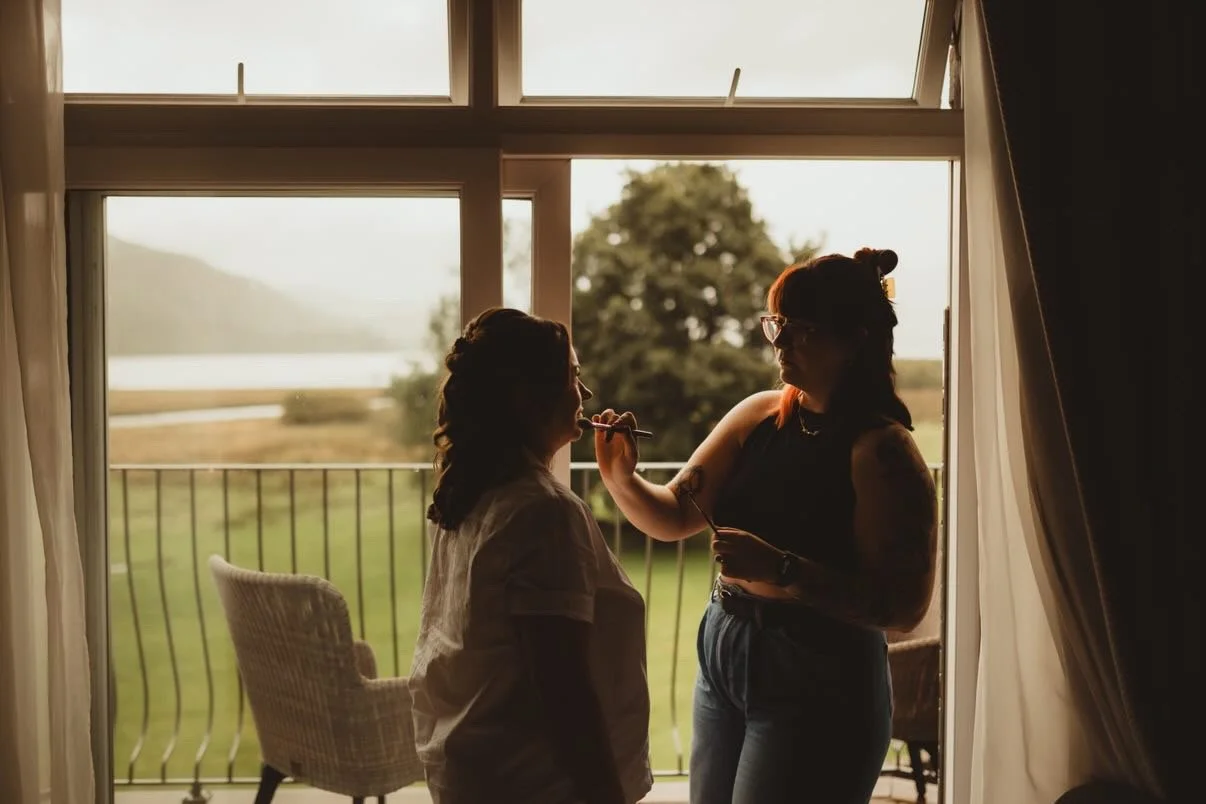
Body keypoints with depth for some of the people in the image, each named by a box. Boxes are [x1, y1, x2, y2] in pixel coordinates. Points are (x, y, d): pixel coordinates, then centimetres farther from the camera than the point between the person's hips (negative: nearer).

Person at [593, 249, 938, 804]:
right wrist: (621, 479, -17)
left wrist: (779, 569, -29)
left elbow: (903, 607, -20)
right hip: (722, 657, 6)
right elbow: (674, 515, 3)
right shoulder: (758, 415, 1)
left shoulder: (883, 451, -17)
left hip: (819, 686, -6)